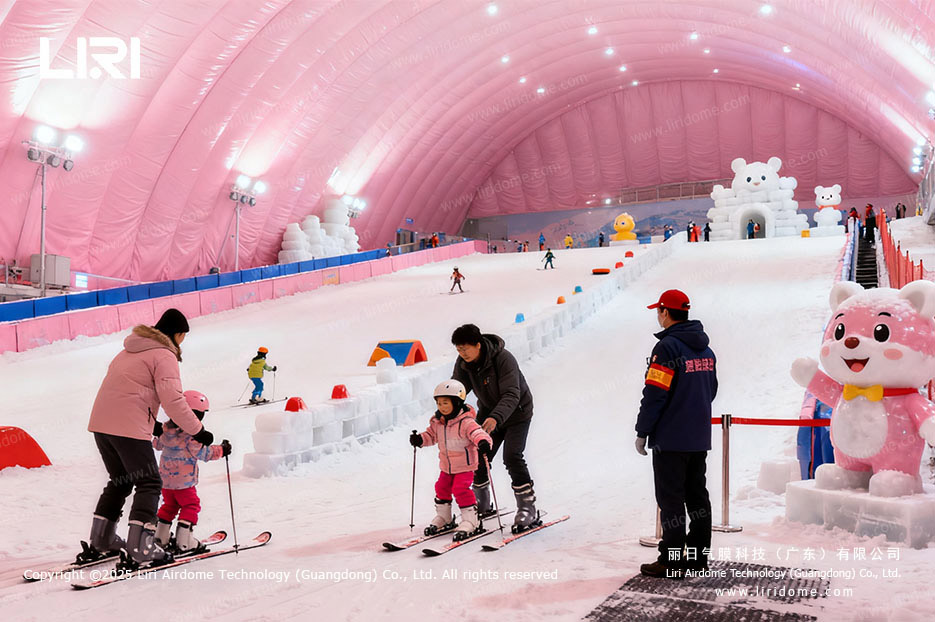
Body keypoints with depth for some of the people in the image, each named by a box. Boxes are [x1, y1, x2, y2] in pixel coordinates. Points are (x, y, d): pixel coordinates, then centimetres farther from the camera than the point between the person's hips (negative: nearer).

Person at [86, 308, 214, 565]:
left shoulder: (130, 349, 21)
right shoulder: (164, 355, -7)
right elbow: (172, 399, -16)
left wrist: (152, 422, 26)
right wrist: (197, 430, -9)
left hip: (101, 423, 9)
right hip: (129, 428, -9)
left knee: (120, 481, 22)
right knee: (149, 484, -1)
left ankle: (101, 540, 28)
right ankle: (140, 547, -8)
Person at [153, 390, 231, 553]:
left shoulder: (166, 428, 2)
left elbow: (158, 445, 17)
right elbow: (204, 453, -16)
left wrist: (157, 434, 32)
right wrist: (222, 450, -6)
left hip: (165, 478, 7)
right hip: (184, 480, -7)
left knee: (169, 505, 22)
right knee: (191, 505, 5)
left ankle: (160, 537, 24)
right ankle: (184, 542, 0)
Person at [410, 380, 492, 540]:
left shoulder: (465, 422, -23)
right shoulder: (438, 421, -1)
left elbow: (477, 432, -34)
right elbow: (432, 434, 12)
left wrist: (483, 442, -55)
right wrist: (420, 439, -8)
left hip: (465, 464, -8)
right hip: (446, 466, 8)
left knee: (460, 489, -15)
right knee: (441, 488, 13)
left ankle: (471, 520, -2)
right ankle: (443, 518, 31)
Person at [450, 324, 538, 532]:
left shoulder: (503, 359, -30)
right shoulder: (463, 364, -11)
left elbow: (511, 395, -36)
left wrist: (496, 418, -52)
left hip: (516, 413, -6)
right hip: (489, 412, 6)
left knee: (512, 457, -20)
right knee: (479, 457, 2)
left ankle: (528, 509, -12)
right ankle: (482, 506, 24)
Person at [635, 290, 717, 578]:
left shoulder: (667, 346, -17)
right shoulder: (705, 348, 10)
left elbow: (654, 394, -19)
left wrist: (642, 432, -11)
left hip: (671, 438, -8)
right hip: (700, 437, 8)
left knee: (671, 498, -2)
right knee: (697, 495, 15)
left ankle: (671, 560, 3)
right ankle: (698, 555, 23)